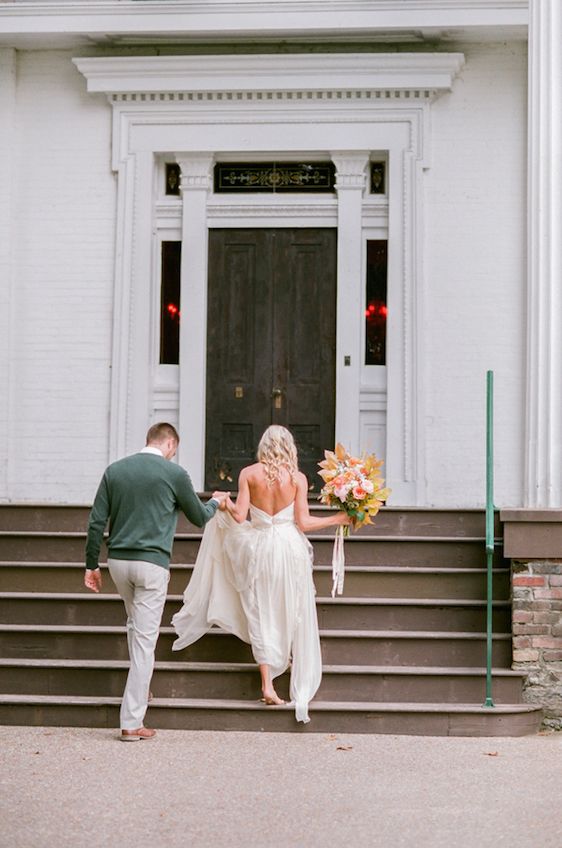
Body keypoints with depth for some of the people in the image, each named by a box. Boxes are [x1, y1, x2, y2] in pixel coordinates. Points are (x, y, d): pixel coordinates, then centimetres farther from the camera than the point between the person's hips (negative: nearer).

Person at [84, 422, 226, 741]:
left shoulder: (115, 470, 5)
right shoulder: (174, 473, -5)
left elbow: (97, 521, 4)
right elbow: (199, 517, 8)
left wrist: (92, 564, 11)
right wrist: (216, 502, 30)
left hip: (118, 560, 5)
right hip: (152, 562, -5)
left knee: (136, 625, 28)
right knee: (144, 639, -1)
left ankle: (141, 688, 37)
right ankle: (132, 722, 0)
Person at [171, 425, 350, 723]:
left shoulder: (248, 473, -4)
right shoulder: (298, 478, -4)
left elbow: (239, 516, -7)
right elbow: (303, 522, -6)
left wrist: (225, 503, 14)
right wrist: (338, 518, 5)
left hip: (258, 546, 1)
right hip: (290, 545, -1)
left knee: (261, 615, 6)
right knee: (293, 611, 18)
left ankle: (267, 684, 2)